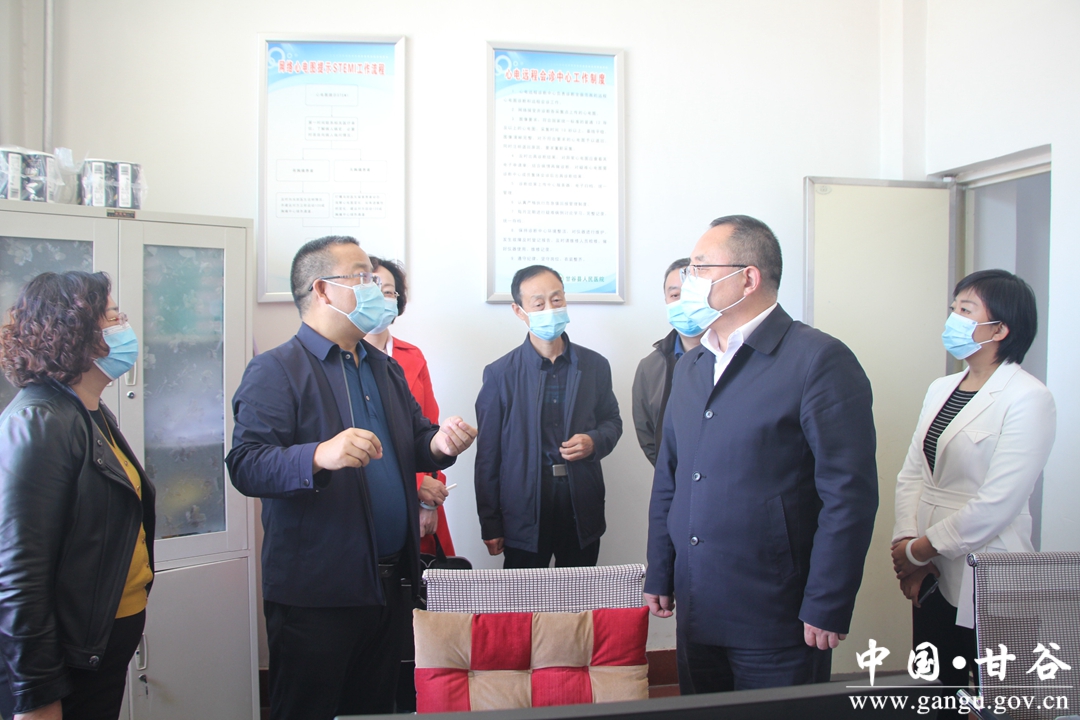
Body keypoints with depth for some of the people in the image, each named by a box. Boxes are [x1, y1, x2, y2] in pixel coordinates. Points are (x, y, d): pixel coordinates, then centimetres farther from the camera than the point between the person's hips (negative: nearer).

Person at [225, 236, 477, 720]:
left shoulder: (386, 370, 16)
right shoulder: (276, 370, -9)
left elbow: (414, 443, 16)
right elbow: (245, 466, -18)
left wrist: (439, 445, -7)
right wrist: (320, 456, -36)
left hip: (390, 584, 7)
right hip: (316, 592, -7)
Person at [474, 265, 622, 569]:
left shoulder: (595, 366, 5)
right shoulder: (500, 374, -3)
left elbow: (612, 419, 17)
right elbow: (488, 455, -1)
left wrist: (595, 442, -8)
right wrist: (489, 524, -1)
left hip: (583, 513, 3)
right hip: (524, 517, -2)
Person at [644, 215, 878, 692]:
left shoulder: (820, 360, -12)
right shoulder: (690, 366, 10)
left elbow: (850, 494, -14)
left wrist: (826, 609, -15)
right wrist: (659, 577, 11)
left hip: (775, 622, -6)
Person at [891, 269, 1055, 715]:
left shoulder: (1027, 400, -13)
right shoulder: (940, 389, 9)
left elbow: (996, 504, -19)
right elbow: (911, 474, 7)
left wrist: (918, 549, -12)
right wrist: (906, 542, -8)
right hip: (933, 578, 7)